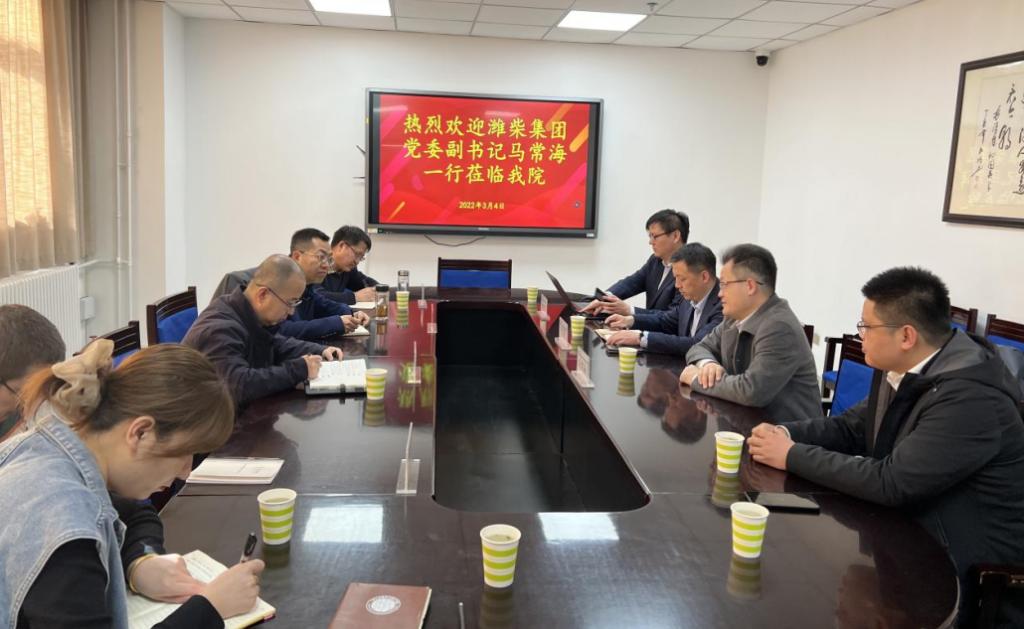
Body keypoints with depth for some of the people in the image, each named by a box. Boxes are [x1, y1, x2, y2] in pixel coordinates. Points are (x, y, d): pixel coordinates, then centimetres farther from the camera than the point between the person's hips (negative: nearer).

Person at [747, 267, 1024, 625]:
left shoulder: (968, 395, -28)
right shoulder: (901, 367, -2)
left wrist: (792, 456, -21)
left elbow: (891, 482, -29)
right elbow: (852, 427, 8)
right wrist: (787, 433, -11)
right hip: (913, 531, 8)